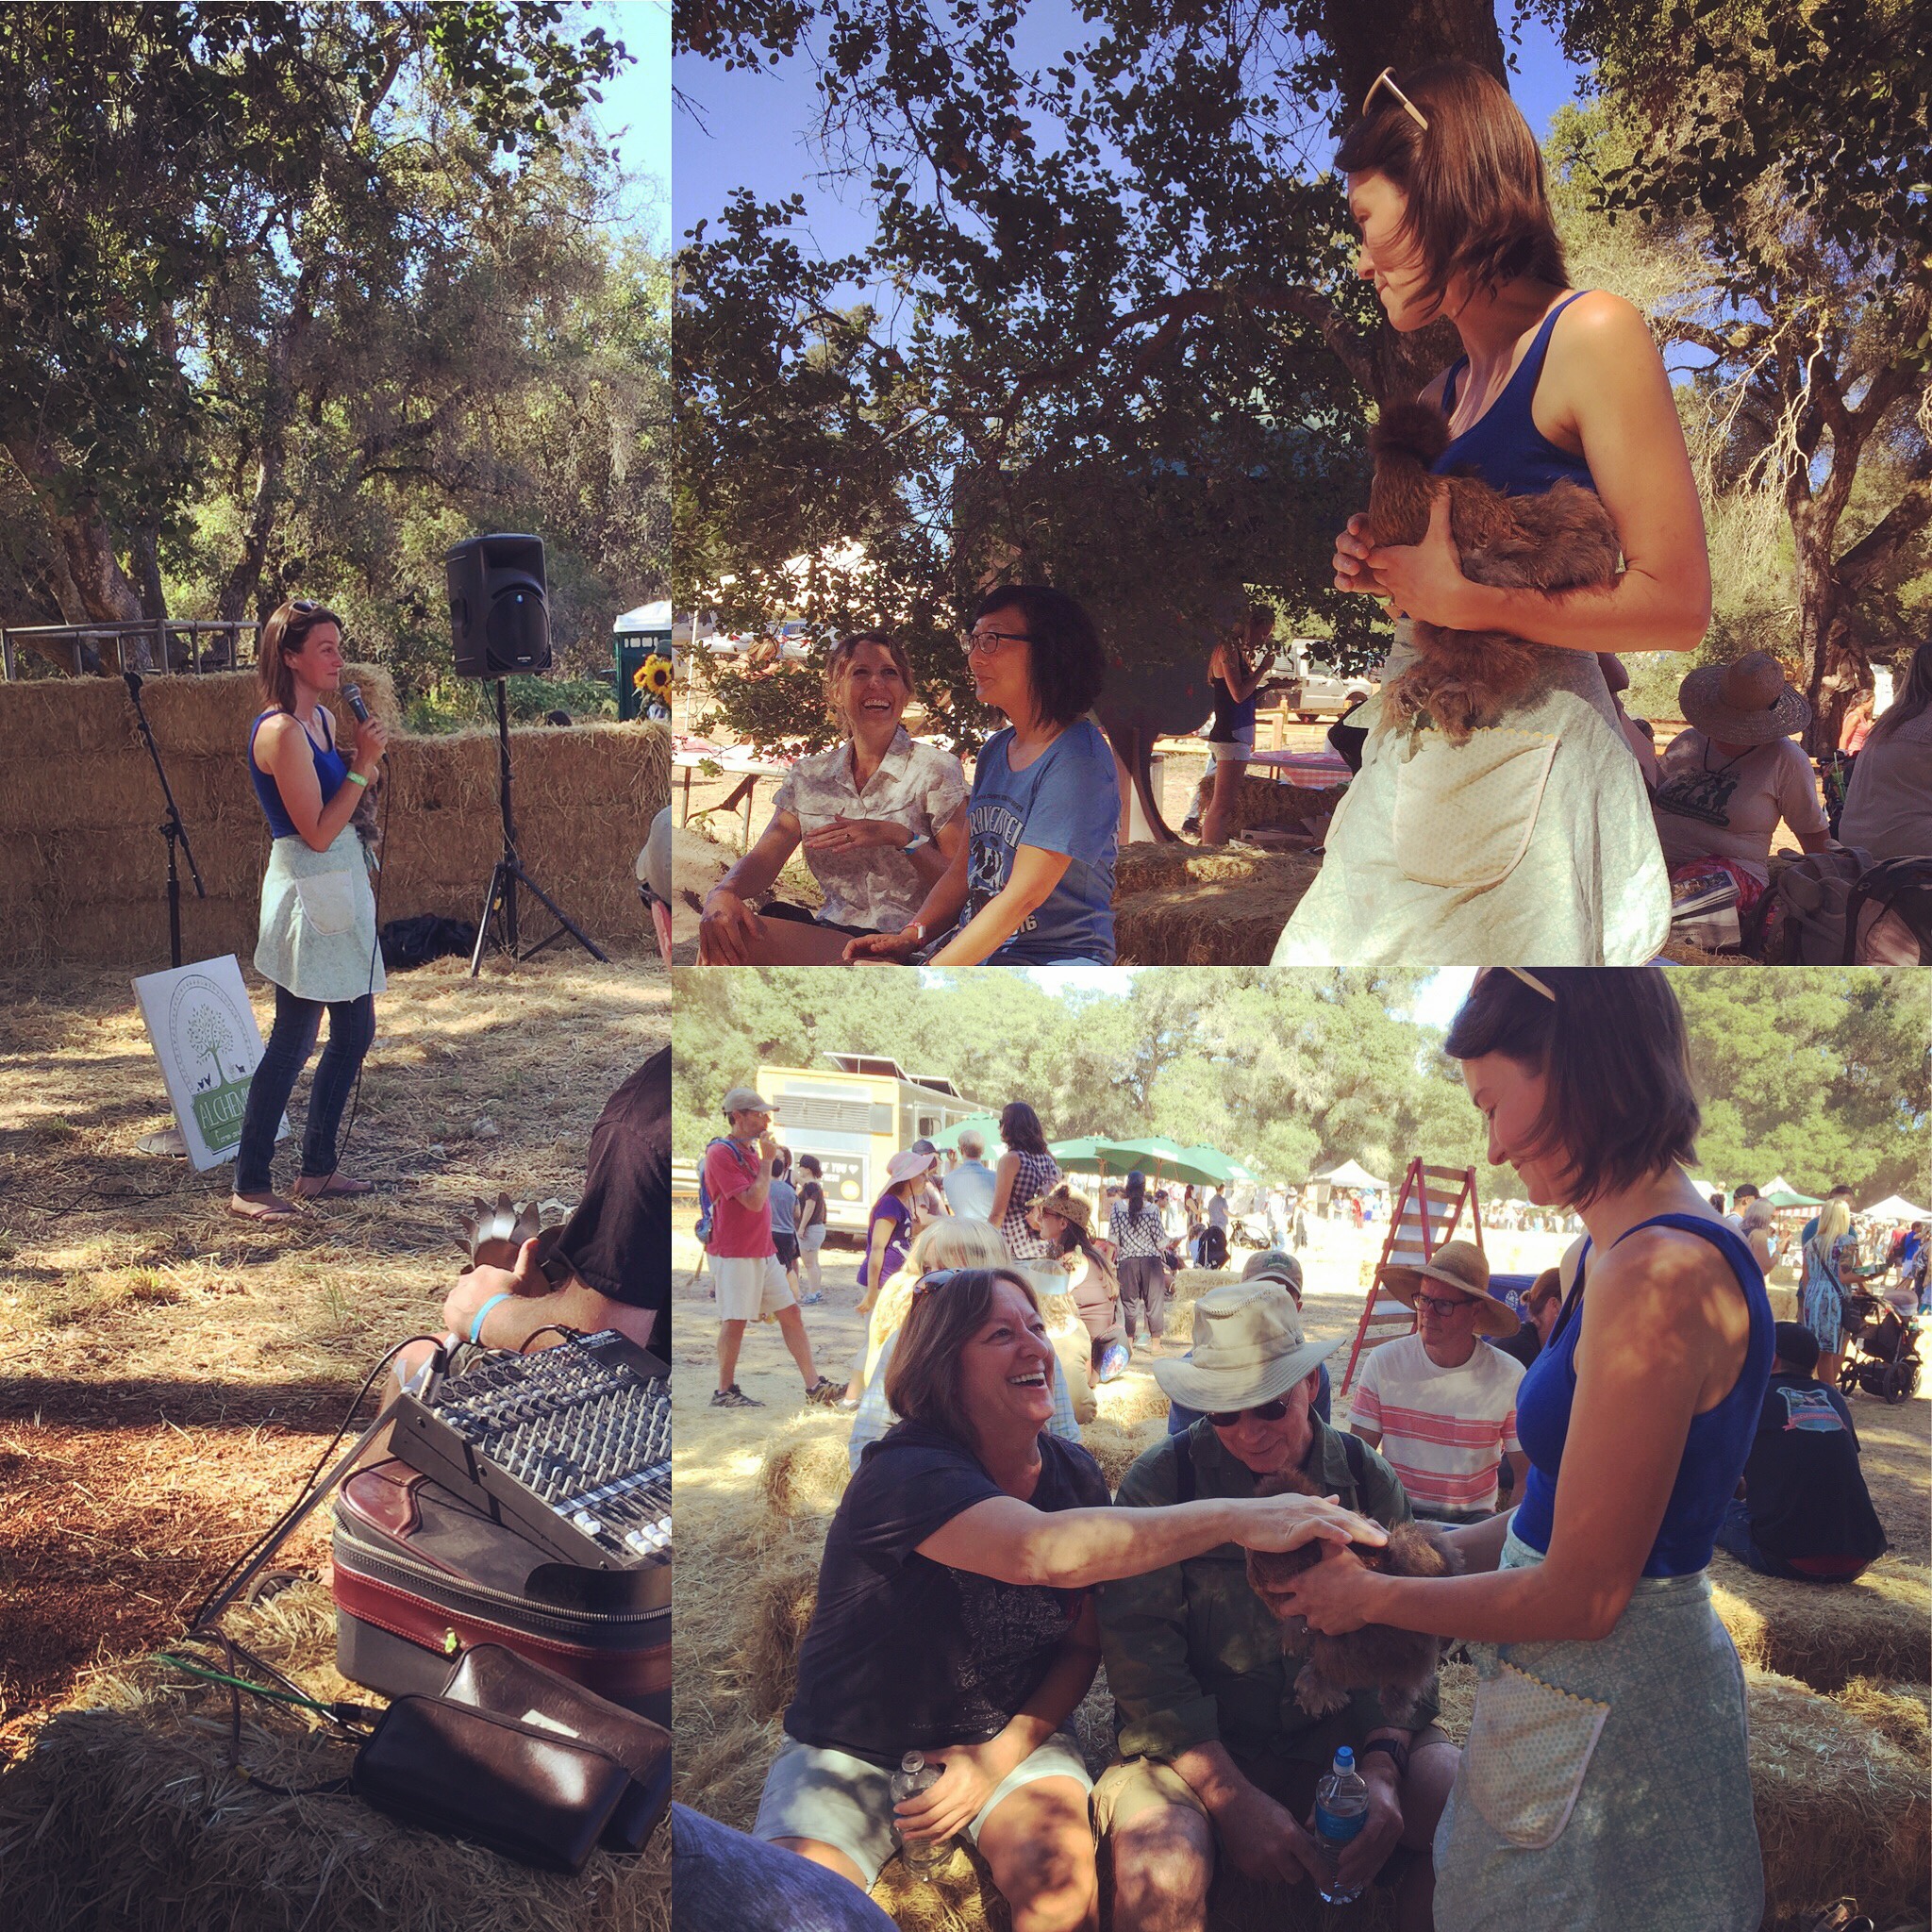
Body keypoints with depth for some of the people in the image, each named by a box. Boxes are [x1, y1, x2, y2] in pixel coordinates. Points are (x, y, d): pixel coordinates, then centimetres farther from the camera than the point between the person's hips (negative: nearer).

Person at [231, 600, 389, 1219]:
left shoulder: (323, 719, 10)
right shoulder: (281, 732, -18)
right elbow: (317, 832, -20)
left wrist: (362, 759, 5)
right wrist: (362, 766, -16)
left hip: (340, 888, 10)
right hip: (307, 892, -10)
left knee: (355, 1030, 13)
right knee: (292, 1041, -5)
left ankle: (317, 1169, 23)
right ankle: (249, 1187, 3)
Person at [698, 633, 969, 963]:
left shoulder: (935, 768, 2)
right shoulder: (808, 775, 15)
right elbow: (765, 858, 3)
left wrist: (900, 837, -20)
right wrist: (722, 893, -20)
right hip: (833, 933, 5)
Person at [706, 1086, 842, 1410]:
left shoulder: (751, 1151, 15)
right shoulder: (721, 1153, -15)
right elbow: (754, 1201, -21)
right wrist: (767, 1160, -16)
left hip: (763, 1250, 9)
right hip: (734, 1253, -9)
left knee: (790, 1313, 5)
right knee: (735, 1320, -3)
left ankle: (813, 1385, 6)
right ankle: (724, 1392, 10)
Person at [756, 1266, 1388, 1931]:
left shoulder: (1075, 1476, -2)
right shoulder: (906, 1473, -25)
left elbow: (1083, 1646, 4)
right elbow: (1041, 1551, -43)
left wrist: (1005, 1753, -13)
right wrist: (1234, 1517, -46)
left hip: (1010, 1732, 4)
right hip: (853, 1749, -4)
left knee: (1063, 1878, -25)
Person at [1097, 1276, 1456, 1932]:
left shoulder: (1366, 1480, 3)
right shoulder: (1158, 1483, -6)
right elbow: (1142, 1656, -11)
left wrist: (1382, 1773, -15)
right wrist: (1233, 1798, -21)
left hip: (1348, 1730, 4)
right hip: (1197, 1745, -3)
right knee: (1160, 1875, -35)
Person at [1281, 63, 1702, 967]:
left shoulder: (1590, 336, -8)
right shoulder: (1445, 389, 16)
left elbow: (1675, 604, -14)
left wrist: (1469, 600, -13)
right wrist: (1379, 567, 7)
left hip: (1527, 754, -8)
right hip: (1417, 750, 8)